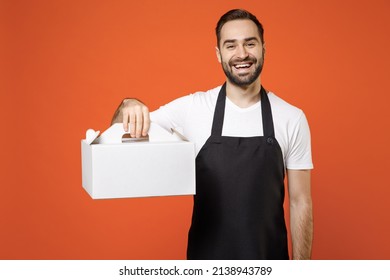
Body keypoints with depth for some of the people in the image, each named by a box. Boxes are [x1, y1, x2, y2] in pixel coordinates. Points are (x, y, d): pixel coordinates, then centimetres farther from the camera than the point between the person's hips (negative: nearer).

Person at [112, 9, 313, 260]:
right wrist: (128, 106, -21)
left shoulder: (292, 118, -5)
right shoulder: (191, 108, -7)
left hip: (270, 257, 1)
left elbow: (301, 202, -1)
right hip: (206, 256, 0)